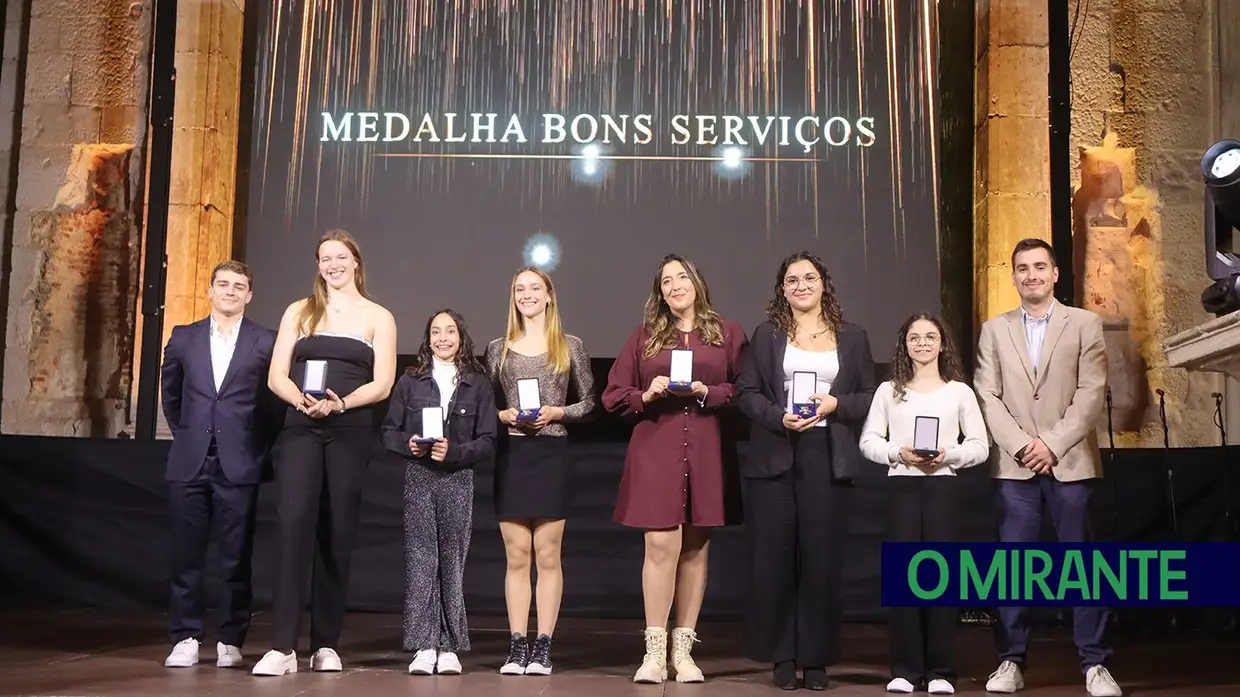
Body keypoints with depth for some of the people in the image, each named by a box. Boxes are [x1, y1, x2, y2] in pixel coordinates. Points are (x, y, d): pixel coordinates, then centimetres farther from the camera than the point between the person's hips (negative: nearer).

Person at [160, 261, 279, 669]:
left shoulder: (266, 343, 1)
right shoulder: (184, 339, 10)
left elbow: (276, 401, 6)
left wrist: (260, 449, 4)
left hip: (239, 465, -2)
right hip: (190, 463, 2)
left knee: (236, 559, 2)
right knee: (186, 556, 4)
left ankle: (230, 641, 12)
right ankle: (186, 639, 13)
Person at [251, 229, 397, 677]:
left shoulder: (378, 318, 9)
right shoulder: (299, 312, 13)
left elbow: (382, 384, 0)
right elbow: (276, 376, 5)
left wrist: (341, 402, -17)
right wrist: (304, 401, -15)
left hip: (350, 432, 0)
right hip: (301, 429, 0)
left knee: (336, 534, 3)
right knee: (292, 523, -15)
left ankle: (325, 644, 13)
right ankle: (283, 646, -16)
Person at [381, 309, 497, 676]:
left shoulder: (478, 384, 5)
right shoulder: (410, 380, 8)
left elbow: (487, 442, 0)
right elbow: (389, 431, 7)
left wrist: (454, 451, -15)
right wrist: (409, 444, -12)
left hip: (458, 480, 0)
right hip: (419, 477, 0)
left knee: (452, 561, 2)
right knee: (420, 560, -2)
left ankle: (449, 647, 9)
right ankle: (424, 646, 3)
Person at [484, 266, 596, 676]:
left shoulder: (570, 347, 5)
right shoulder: (498, 349, 9)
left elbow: (589, 403, 7)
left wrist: (556, 413, -9)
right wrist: (504, 415, -7)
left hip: (552, 455, -1)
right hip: (511, 456, 2)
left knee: (547, 555, 1)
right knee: (516, 556, 3)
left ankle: (543, 647, 6)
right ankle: (517, 646, 8)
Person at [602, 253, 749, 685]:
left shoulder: (727, 334, 10)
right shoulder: (644, 336, 11)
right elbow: (613, 396, 9)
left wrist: (706, 392, -11)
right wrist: (647, 395, -8)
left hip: (708, 452, 1)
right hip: (655, 450, -1)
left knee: (695, 549, 4)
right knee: (661, 545, -9)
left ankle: (683, 650, 12)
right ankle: (655, 652, -3)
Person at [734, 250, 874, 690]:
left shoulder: (853, 337, 11)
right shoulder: (767, 335, 9)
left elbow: (870, 397, 9)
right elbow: (747, 392, 3)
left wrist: (836, 404, -10)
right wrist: (779, 418, -14)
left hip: (828, 459, 0)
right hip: (775, 457, 0)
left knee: (822, 558, 1)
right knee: (774, 557, 1)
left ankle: (816, 658, 11)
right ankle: (782, 656, 11)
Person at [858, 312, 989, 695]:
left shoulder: (959, 391, 7)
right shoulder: (889, 391, 9)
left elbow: (980, 446, 5)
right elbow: (868, 440, 5)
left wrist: (948, 455, -13)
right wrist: (898, 453, -12)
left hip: (942, 485, -1)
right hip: (901, 485, 1)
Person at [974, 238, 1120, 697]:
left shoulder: (1085, 324, 6)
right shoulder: (994, 330, 11)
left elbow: (1092, 393, -2)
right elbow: (987, 396, 4)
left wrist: (1053, 444, -11)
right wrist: (1021, 445, -9)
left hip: (1070, 462, -1)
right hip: (1014, 465, 1)